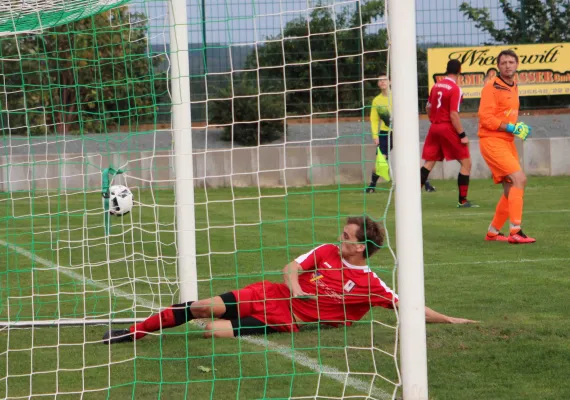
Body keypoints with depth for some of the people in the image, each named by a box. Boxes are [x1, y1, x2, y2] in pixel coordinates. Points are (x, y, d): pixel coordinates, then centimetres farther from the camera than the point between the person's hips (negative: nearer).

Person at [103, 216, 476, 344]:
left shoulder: (369, 284, -10)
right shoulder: (326, 252, 4)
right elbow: (291, 267, 7)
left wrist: (449, 319, -13)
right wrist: (294, 284, -15)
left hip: (287, 320, -4)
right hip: (271, 295, 4)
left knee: (215, 330, -23)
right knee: (202, 308, -8)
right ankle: (133, 332, 3)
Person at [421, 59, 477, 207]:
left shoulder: (436, 86, 7)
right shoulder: (455, 89, -13)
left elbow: (428, 108, 17)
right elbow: (453, 114, -18)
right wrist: (462, 135, -15)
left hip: (434, 128, 7)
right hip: (448, 128, -7)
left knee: (428, 163, 11)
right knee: (466, 163, 3)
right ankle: (463, 201, -1)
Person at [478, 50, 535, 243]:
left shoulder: (513, 87, 16)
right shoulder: (492, 87, -11)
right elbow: (485, 118, -17)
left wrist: (520, 128, 7)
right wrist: (511, 128, -21)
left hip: (507, 142, 9)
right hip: (492, 141, -9)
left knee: (511, 189, 10)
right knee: (519, 179, -21)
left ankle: (493, 232, 21)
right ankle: (515, 231, -22)